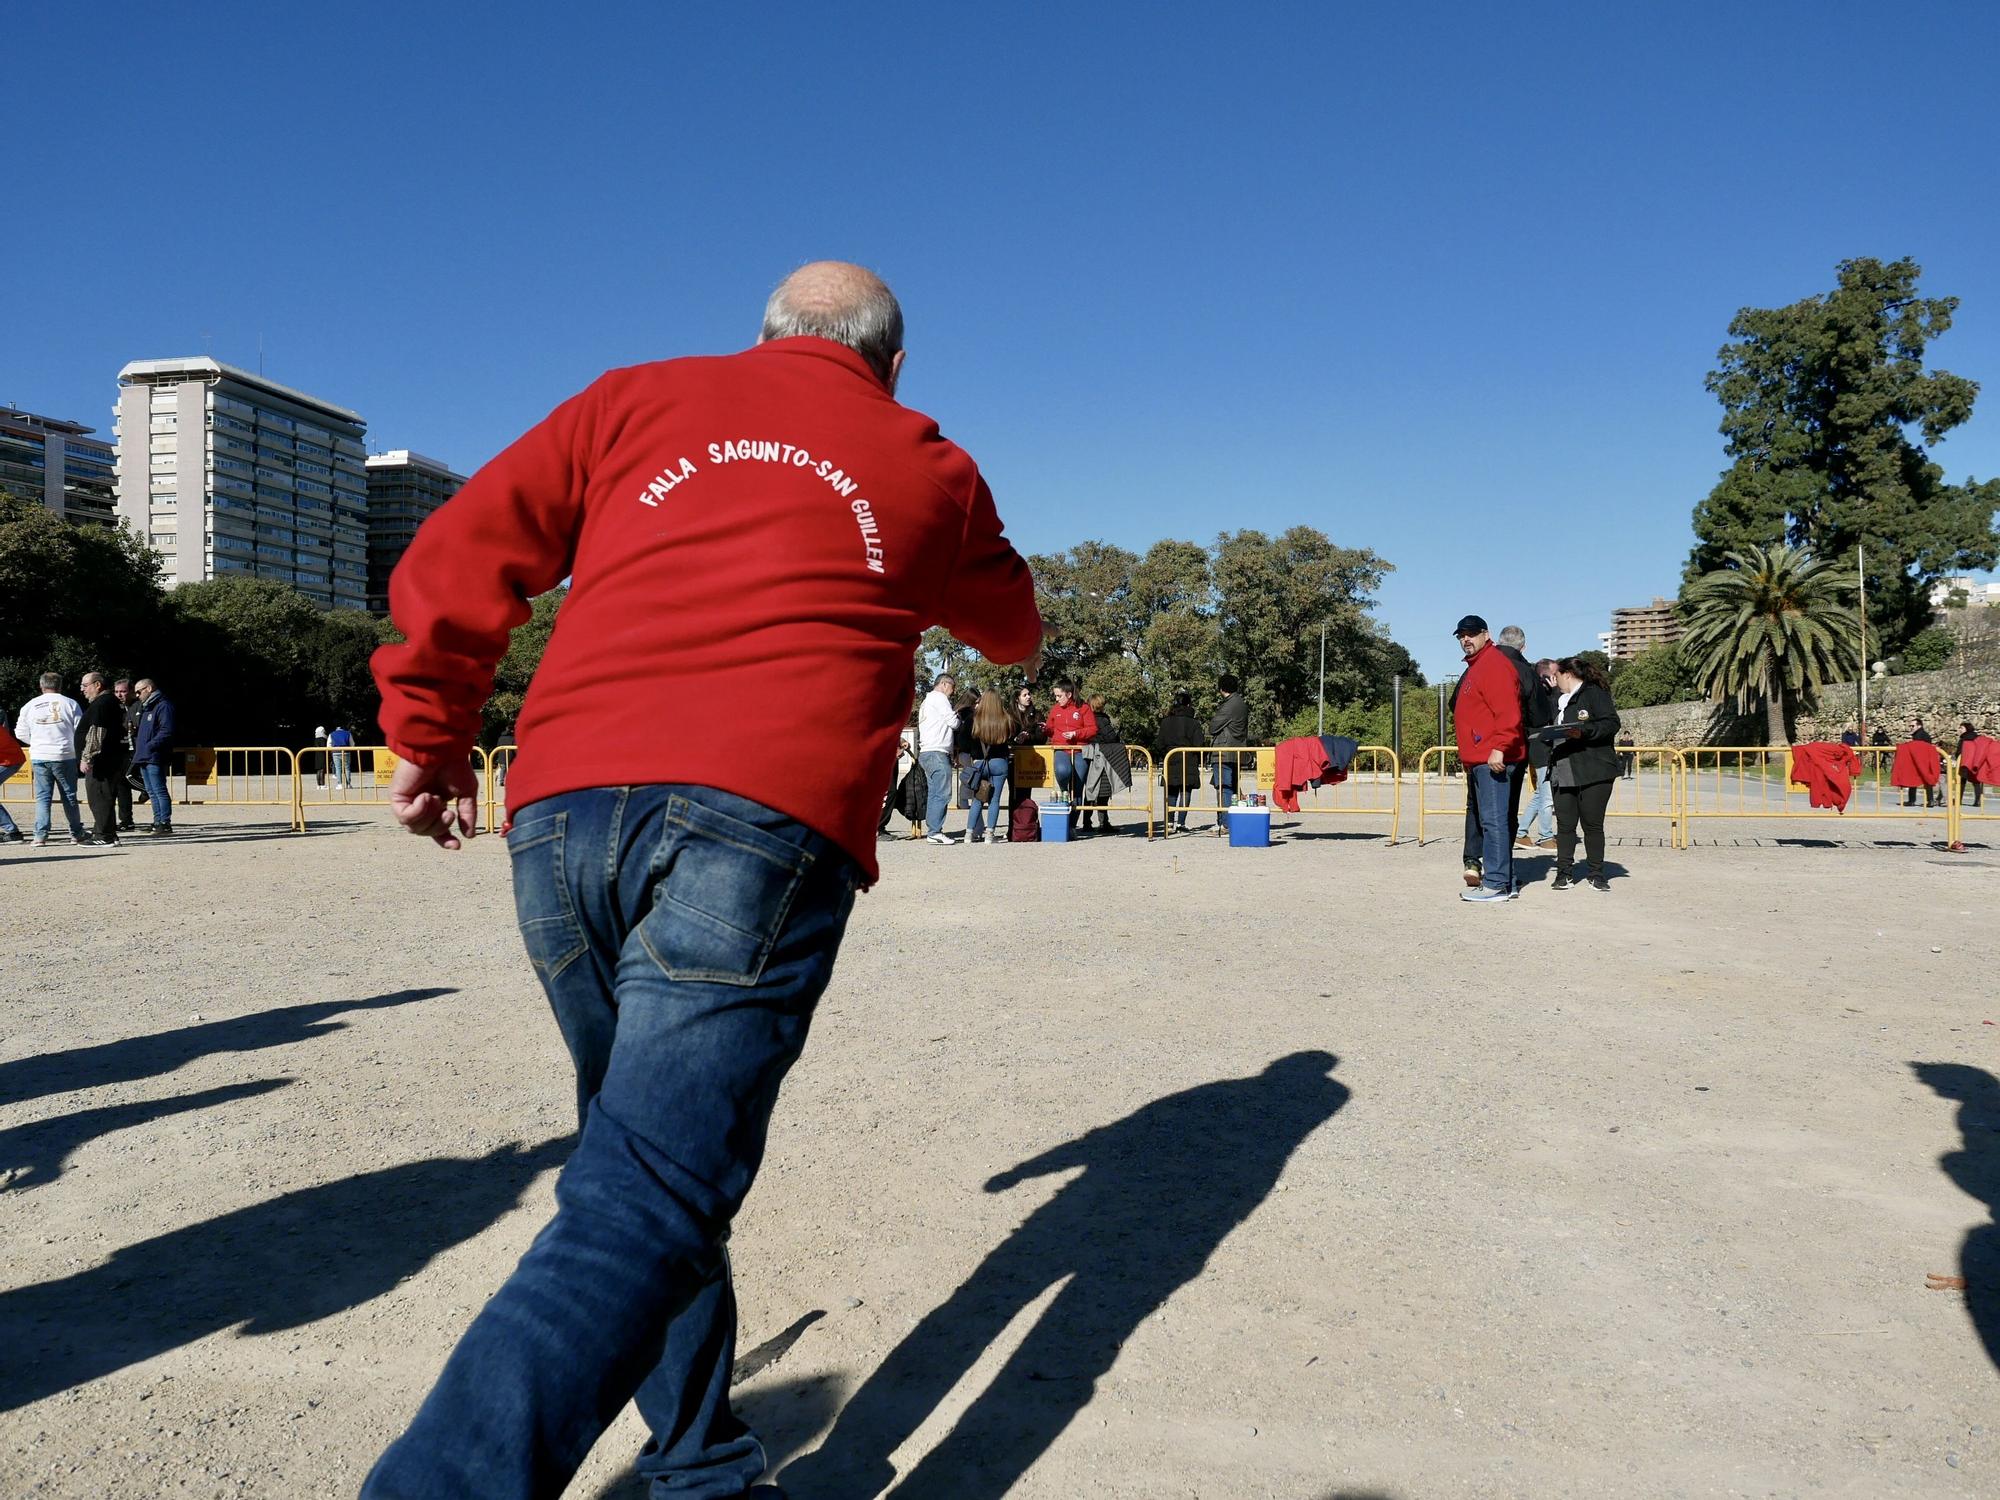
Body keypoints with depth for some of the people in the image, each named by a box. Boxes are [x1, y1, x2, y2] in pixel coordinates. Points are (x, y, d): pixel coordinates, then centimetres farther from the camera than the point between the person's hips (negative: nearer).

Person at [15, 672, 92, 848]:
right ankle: (76, 833, 15)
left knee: (42, 797, 6)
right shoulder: (69, 704, -4)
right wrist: (76, 748, 15)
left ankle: (40, 835, 0)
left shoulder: (30, 706, 5)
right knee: (69, 795, 8)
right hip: (64, 756, -2)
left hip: (38, 757, 2)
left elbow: (20, 733, 11)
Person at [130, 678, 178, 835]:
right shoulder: (144, 707, 22)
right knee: (152, 792, 12)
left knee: (159, 791, -10)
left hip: (155, 757, -10)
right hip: (143, 757, 10)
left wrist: (150, 746, -21)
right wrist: (134, 733, 10)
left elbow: (167, 732, -18)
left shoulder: (163, 706, -9)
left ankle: (165, 823, -10)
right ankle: (158, 822, 17)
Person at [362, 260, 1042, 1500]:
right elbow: (1015, 632, 37)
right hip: (764, 825, -3)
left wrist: (431, 737, 21)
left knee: (644, 1148, 18)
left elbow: (456, 561, 13)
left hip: (564, 811, 4)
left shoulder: (638, 399, 20)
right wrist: (995, 625, 60)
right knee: (641, 1207, -9)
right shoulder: (931, 471, 19)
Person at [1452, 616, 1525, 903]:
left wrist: (1499, 748, -27)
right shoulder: (1475, 667, 22)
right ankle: (1504, 881, 20)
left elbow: (1508, 713, -21)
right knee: (1490, 821, 14)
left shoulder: (1495, 664, -10)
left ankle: (1496, 884, -9)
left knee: (1494, 821, -10)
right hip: (1478, 759, 11)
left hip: (1493, 760, -11)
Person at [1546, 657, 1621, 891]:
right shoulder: (1560, 700, 20)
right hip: (1564, 773, 6)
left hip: (1594, 773, -6)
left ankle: (1596, 874, 10)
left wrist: (1583, 731, -23)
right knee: (1565, 824, 3)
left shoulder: (1594, 694, -4)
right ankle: (1564, 873, 8)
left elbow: (1611, 723, -14)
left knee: (1593, 824, 0)